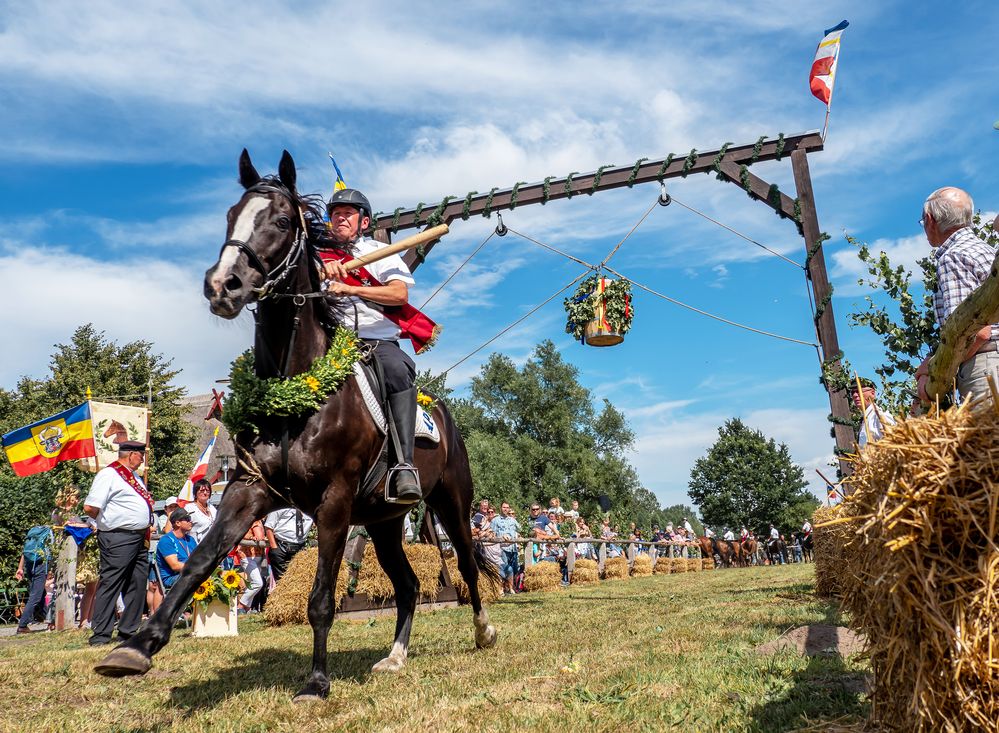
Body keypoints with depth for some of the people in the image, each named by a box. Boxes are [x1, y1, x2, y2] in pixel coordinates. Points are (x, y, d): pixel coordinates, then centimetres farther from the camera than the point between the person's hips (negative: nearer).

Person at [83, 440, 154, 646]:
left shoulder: (134, 477, 20)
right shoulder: (108, 474, -10)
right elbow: (90, 507, -18)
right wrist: (108, 521, -3)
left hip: (138, 539, 10)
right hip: (118, 539, -9)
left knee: (138, 585, 11)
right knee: (109, 585, -5)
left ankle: (128, 632, 19)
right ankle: (100, 635, 1)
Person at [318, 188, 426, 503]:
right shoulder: (320, 254, 22)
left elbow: (400, 293, -1)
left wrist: (350, 288, -10)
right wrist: (320, 267, -17)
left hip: (379, 339, -2)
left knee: (398, 369, -35)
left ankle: (404, 465, -40)